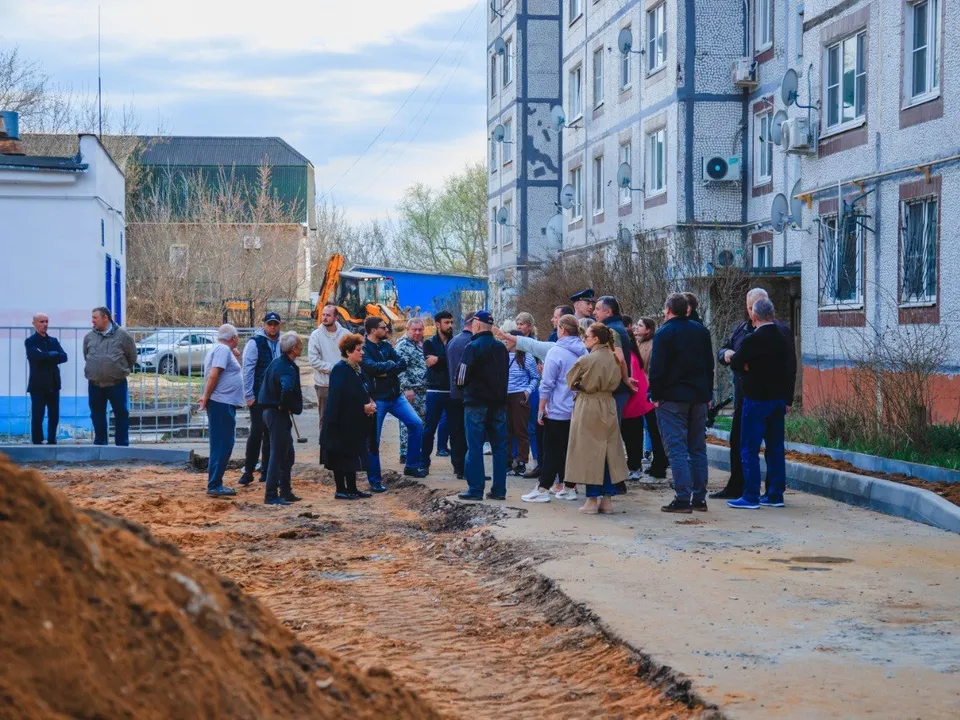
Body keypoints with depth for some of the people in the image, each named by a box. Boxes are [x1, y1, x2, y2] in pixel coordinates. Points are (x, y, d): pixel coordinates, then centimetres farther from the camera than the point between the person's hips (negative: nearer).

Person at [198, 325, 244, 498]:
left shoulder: (220, 350, 20)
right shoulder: (223, 350, -12)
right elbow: (213, 375, -20)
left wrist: (236, 360, 16)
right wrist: (206, 397, -15)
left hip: (222, 404, 10)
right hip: (222, 403, -10)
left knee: (222, 444, 14)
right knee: (222, 445, -9)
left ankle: (215, 483, 18)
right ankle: (214, 485, -8)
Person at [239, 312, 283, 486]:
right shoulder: (255, 342, -7)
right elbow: (247, 369, -10)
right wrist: (249, 395, -13)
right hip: (259, 397, -5)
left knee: (271, 433, 9)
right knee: (257, 432, -7)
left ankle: (266, 471, 16)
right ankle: (248, 472, -1)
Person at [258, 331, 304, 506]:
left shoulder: (276, 363, 12)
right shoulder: (287, 368, -20)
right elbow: (287, 389, -38)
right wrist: (285, 406, -20)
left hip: (271, 411, 10)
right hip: (279, 414, -10)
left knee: (288, 455, 18)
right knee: (278, 455, -6)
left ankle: (285, 492, 25)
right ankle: (271, 496, -3)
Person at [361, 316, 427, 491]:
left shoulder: (386, 345, 10)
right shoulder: (364, 348, -11)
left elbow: (403, 363, 0)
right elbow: (372, 367, -27)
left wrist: (385, 371, -17)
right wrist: (391, 365, -10)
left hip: (395, 396, 6)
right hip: (376, 399, -6)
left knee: (416, 424, -2)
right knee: (373, 440, -2)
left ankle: (412, 466, 11)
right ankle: (374, 480, 8)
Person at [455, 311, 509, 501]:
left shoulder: (473, 347, -12)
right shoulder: (502, 348, 8)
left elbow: (461, 377, -11)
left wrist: (462, 384, 9)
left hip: (476, 403, -5)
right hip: (499, 403, 6)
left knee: (475, 447, -1)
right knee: (499, 447, 8)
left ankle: (475, 489, -2)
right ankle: (499, 489, 9)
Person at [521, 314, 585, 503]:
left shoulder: (556, 352, -13)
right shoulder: (584, 353, 6)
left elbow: (547, 385, -12)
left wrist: (541, 409, -6)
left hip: (558, 411, -6)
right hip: (579, 411, 6)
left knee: (552, 451, -2)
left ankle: (542, 489, 0)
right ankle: (570, 488, 13)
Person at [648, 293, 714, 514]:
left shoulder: (664, 334, -9)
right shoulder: (701, 331, 10)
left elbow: (656, 369, -13)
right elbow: (709, 365, 14)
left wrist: (655, 396, -4)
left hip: (672, 398, -6)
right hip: (699, 397, 6)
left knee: (677, 449, -5)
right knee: (698, 448, 11)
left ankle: (683, 499, -10)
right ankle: (699, 498, 12)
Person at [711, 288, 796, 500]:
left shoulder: (780, 331, -5)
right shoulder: (741, 329, 14)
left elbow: (790, 366, -8)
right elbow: (721, 352, 21)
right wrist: (725, 353, -5)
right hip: (743, 395, 7)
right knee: (738, 441, 11)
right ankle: (735, 487, 20)